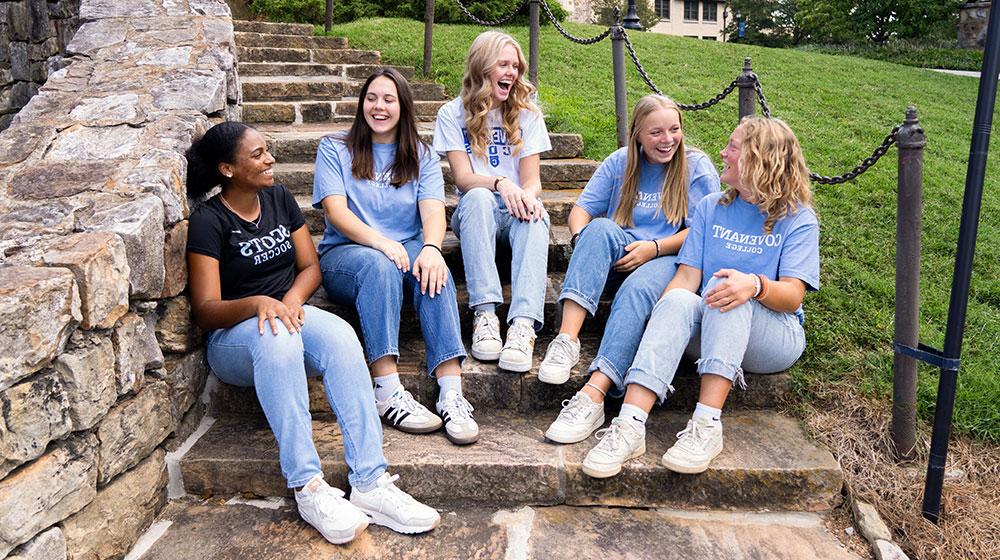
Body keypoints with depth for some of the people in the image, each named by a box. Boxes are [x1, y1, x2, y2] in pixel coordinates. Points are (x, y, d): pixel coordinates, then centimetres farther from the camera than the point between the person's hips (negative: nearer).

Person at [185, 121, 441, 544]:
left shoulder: (279, 198, 10)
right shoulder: (208, 222, -7)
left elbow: (310, 266, 9)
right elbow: (205, 311, -13)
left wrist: (292, 297, -14)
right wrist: (258, 304, -33)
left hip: (289, 315, 4)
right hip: (234, 336, -4)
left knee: (340, 335, -31)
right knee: (277, 338, -41)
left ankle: (370, 483, -38)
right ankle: (307, 488, -39)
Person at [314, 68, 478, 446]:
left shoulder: (422, 156, 15)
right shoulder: (335, 149, 9)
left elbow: (433, 210, -3)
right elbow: (335, 210, -7)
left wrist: (430, 248, -27)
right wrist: (381, 242, -26)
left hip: (407, 250, 2)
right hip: (345, 253, -1)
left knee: (432, 270, -34)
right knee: (378, 265, -37)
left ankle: (451, 393, -43)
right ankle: (388, 392, -42)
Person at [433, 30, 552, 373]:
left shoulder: (527, 115, 9)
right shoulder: (453, 114, 5)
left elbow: (532, 180, 0)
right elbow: (462, 177, -7)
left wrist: (527, 195, -26)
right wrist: (500, 183, -28)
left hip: (516, 211, 1)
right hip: (474, 214, -1)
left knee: (535, 214, -35)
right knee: (478, 197, -36)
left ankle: (524, 324, -50)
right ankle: (485, 313, -43)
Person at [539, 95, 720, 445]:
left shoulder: (697, 167, 6)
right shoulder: (619, 163, 13)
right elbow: (581, 210, 7)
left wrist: (654, 248, -16)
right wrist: (582, 239, -16)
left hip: (668, 261, -2)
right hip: (616, 260, 3)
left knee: (637, 289, -37)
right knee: (600, 228, -31)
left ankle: (593, 396, -48)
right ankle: (567, 338, -43)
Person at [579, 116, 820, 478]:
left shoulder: (798, 218, 1)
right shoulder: (711, 208, 13)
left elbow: (792, 296, -10)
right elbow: (687, 276, 3)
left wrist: (755, 285, -34)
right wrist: (660, 324, -17)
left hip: (774, 336, -2)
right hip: (707, 334, 3)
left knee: (729, 291, -34)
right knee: (678, 301, -31)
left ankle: (707, 424, -44)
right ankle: (630, 425, -46)